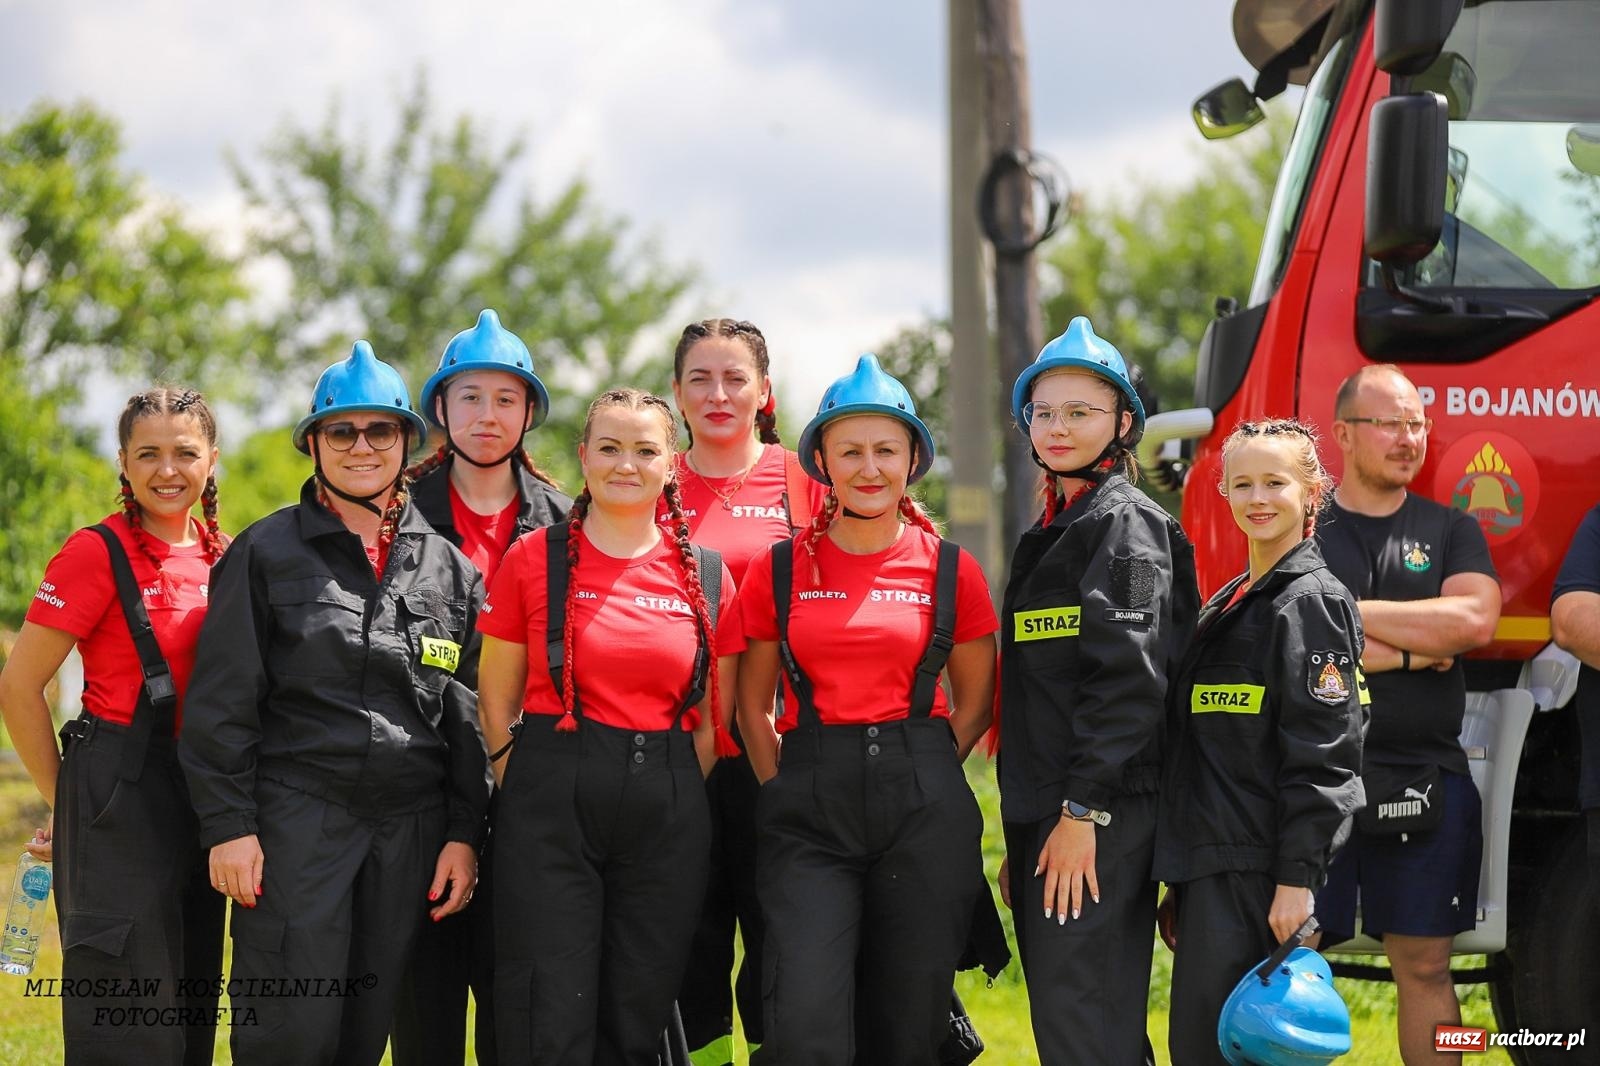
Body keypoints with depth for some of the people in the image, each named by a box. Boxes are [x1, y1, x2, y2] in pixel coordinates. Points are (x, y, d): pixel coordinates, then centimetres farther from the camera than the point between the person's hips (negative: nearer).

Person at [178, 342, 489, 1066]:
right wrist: (228, 824, -8)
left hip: (410, 830, 3)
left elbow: (470, 714, 12)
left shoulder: (447, 566, 13)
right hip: (296, 818, -3)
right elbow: (222, 701, 0)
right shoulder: (266, 553, 4)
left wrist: (464, 834, 5)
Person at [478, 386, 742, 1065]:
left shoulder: (706, 575, 7)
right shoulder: (534, 560, 1)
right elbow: (496, 702, 5)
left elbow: (714, 716, 13)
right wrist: (527, 790, -2)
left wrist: (670, 793, 4)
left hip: (666, 814, 2)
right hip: (553, 804, -2)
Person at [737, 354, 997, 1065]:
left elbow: (975, 705, 14)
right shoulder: (781, 569, 5)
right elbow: (752, 706, 13)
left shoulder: (950, 570, 5)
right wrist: (789, 790, 3)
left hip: (924, 815, 1)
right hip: (809, 815, 0)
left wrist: (915, 771, 5)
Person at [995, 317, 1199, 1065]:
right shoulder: (1054, 532, 20)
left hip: (1101, 815, -10)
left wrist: (1083, 811, -21)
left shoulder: (1123, 525, -8)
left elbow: (1129, 678, -18)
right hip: (1045, 812, 10)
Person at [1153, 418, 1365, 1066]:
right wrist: (1180, 880, 20)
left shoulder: (1310, 600, -8)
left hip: (1261, 871, -9)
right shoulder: (1227, 605, 19)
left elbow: (1321, 757, -15)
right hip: (1214, 868, 9)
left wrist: (1296, 879, -21)